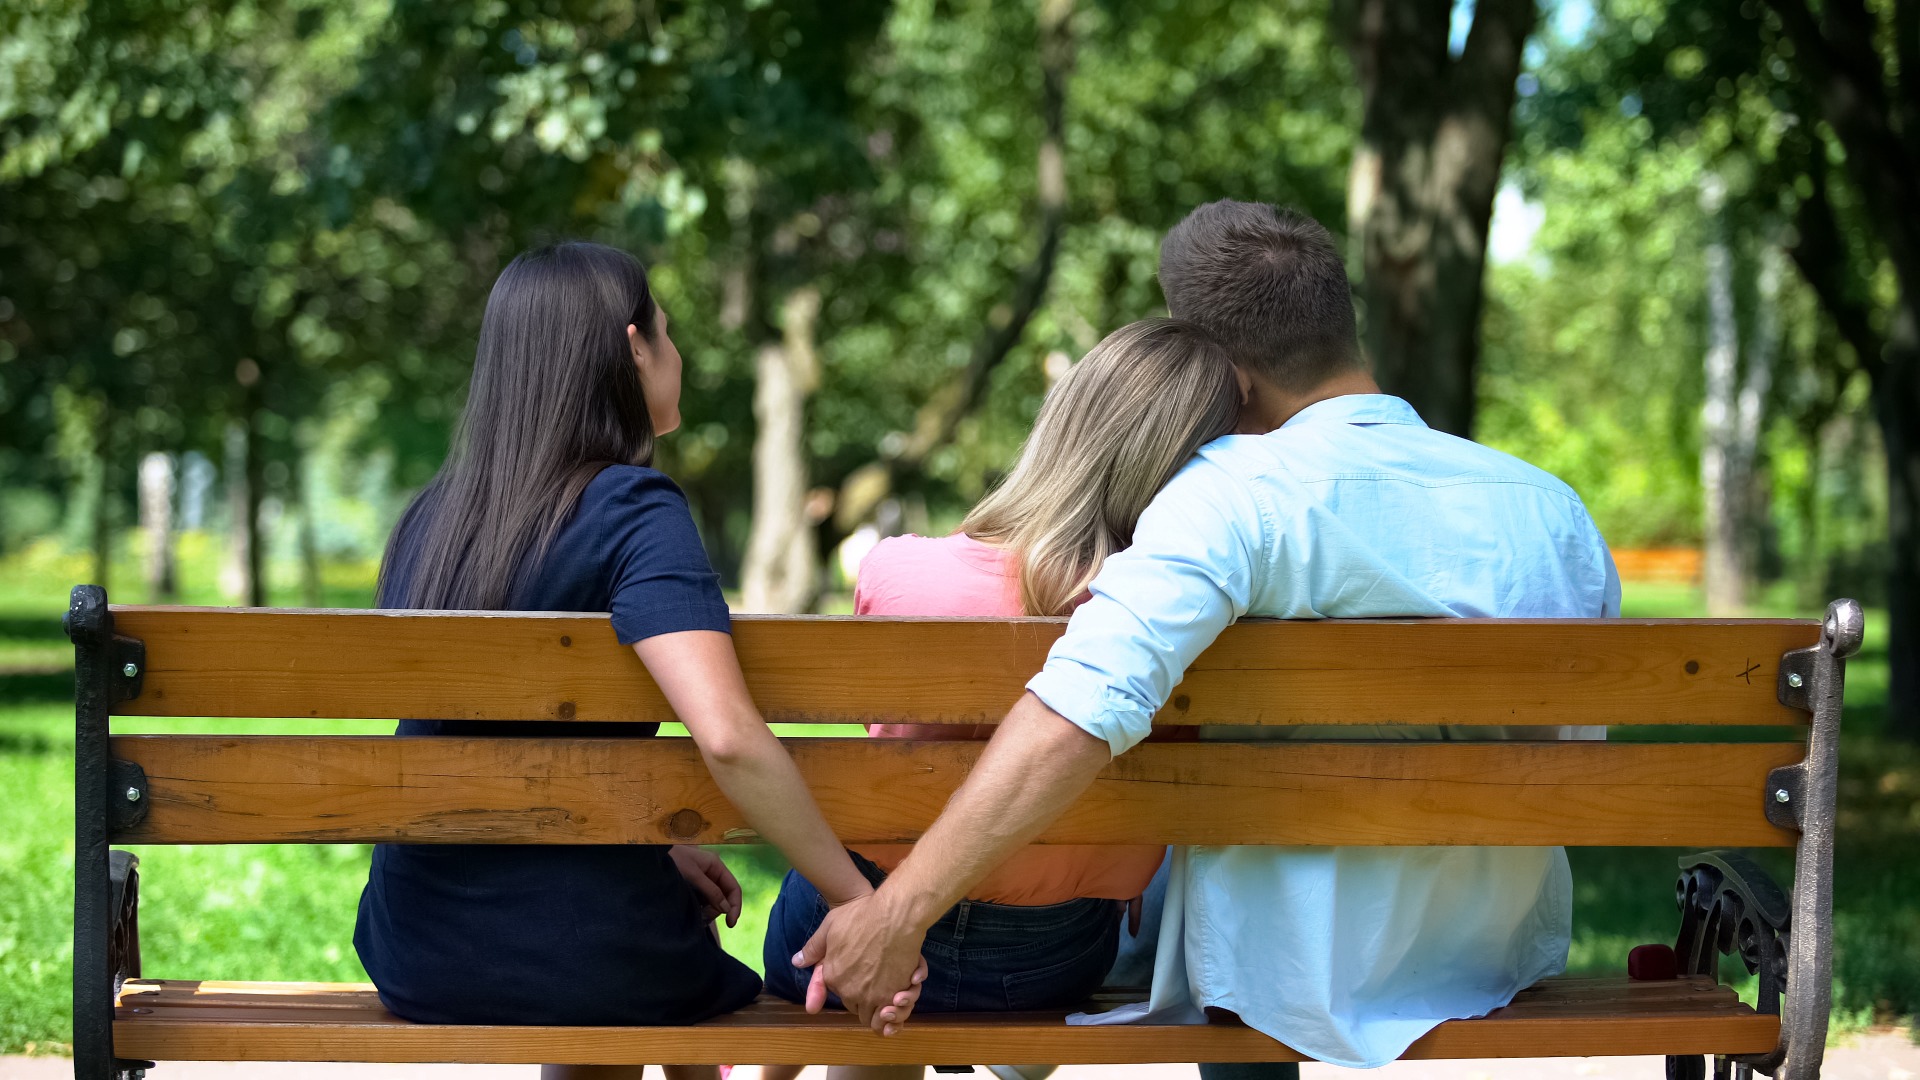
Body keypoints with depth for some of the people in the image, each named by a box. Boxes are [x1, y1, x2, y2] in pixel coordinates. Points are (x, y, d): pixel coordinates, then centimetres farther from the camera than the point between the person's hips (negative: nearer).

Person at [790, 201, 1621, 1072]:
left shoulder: (1242, 492, -21)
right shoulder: (1554, 508, -4)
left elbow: (1076, 714, -35)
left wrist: (897, 912, -33)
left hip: (1291, 976, -5)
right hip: (1505, 963, 6)